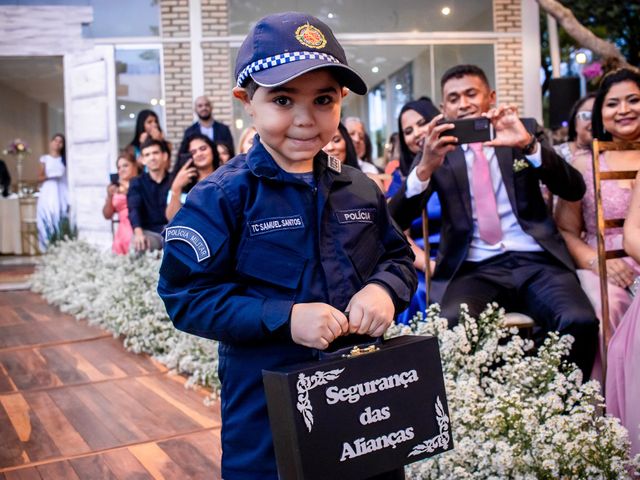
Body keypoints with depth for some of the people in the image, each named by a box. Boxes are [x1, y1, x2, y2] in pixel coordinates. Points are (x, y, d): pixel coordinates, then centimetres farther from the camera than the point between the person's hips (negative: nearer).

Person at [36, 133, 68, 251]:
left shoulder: (65, 159, 10)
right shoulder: (45, 159, 9)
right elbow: (40, 177, 6)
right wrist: (49, 176, -10)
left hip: (62, 192, 0)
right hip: (48, 193, 0)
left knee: (62, 218, -7)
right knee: (48, 218, -7)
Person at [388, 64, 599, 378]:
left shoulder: (524, 133, 13)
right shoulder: (439, 148, 11)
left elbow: (574, 190, 2)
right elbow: (398, 219, 1)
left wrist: (528, 144, -15)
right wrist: (425, 167, -18)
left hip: (536, 261, 1)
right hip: (473, 270, -1)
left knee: (579, 323, -28)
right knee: (452, 327, -32)